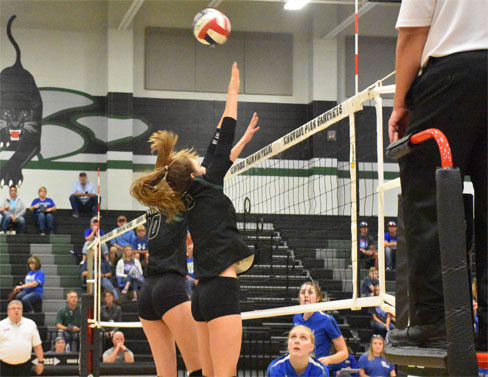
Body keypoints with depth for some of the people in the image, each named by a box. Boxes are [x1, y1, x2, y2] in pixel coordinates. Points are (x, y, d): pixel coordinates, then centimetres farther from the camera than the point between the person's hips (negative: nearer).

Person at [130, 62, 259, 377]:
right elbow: (221, 144, 2)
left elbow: (222, 160, 30)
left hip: (204, 292, 9)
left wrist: (244, 140, 39)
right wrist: (233, 93, 9)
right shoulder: (205, 190, -3)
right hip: (221, 291, -9)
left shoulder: (191, 200, 17)